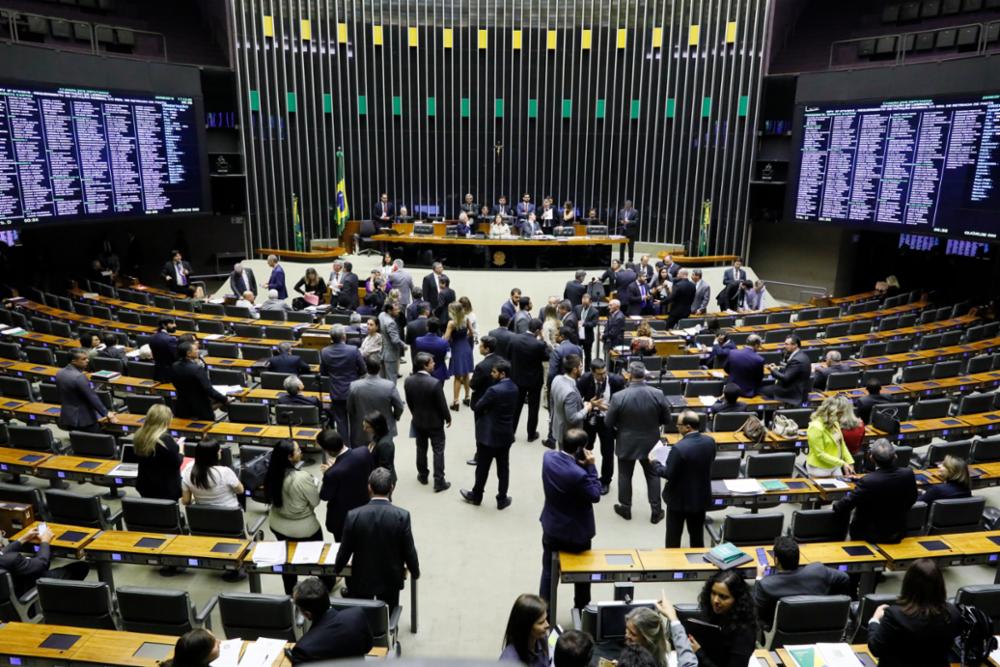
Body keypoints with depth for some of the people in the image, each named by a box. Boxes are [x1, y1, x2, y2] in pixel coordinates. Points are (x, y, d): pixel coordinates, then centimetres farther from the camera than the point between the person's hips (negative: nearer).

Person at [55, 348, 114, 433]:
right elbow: (92, 397, -21)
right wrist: (106, 413, -13)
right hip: (84, 420, -9)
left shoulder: (60, 373, 3)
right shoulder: (79, 377, -24)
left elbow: (61, 395, 16)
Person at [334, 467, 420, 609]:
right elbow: (409, 550, -12)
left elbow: (345, 550, -8)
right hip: (391, 579, 0)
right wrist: (415, 571, 8)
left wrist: (337, 568, 13)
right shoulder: (402, 516, -21)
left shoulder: (354, 515, -19)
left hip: (362, 578, 0)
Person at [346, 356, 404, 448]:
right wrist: (395, 417, 15)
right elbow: (399, 407, -7)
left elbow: (349, 409, -3)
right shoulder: (390, 386, -18)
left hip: (361, 434, 0)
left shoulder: (354, 386, -16)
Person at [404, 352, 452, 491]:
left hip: (418, 421, 5)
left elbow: (409, 402, 2)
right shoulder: (435, 383, -28)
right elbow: (442, 404, -18)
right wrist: (448, 418, -1)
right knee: (438, 451, 8)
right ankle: (439, 482, 12)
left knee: (421, 449, 21)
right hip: (435, 422, -5)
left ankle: (423, 475, 35)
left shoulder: (408, 381, -12)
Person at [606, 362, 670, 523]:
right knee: (653, 475, 18)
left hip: (626, 443, -2)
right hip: (650, 443, 2)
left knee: (625, 476, 17)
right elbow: (666, 419, -3)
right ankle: (656, 511, 26)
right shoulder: (658, 394, -16)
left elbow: (608, 422, -12)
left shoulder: (618, 397, -22)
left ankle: (625, 508, 30)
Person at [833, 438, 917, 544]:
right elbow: (912, 500, 2)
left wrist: (835, 505, 0)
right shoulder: (908, 474, -18)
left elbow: (842, 508, -22)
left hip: (871, 536, -4)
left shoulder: (867, 482, -31)